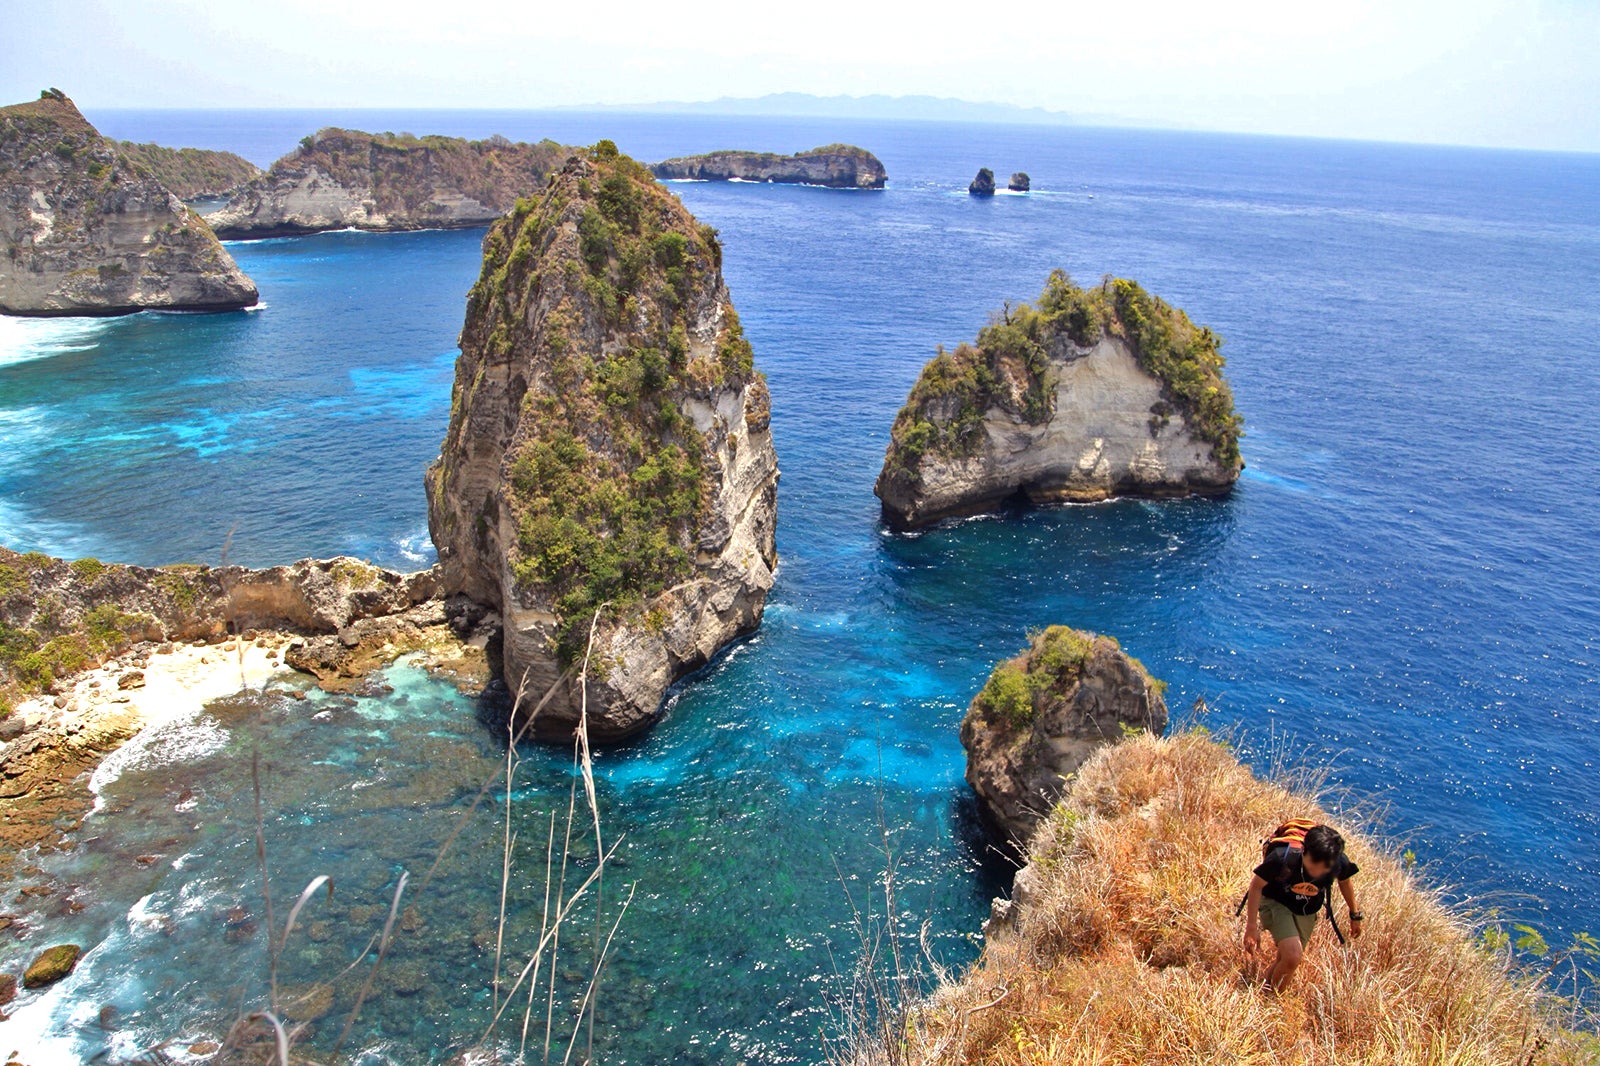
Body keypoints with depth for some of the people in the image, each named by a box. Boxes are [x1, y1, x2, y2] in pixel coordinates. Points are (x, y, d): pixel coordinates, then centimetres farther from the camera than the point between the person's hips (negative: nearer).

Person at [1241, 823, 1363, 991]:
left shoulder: (1340, 863, -27)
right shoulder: (1283, 858, -37)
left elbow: (1344, 882, 0)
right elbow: (1256, 885, -20)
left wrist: (1355, 915, 15)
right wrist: (1251, 927, -17)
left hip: (1307, 912, 4)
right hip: (1275, 903, -4)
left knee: (1288, 963, 8)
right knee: (1293, 956, -23)